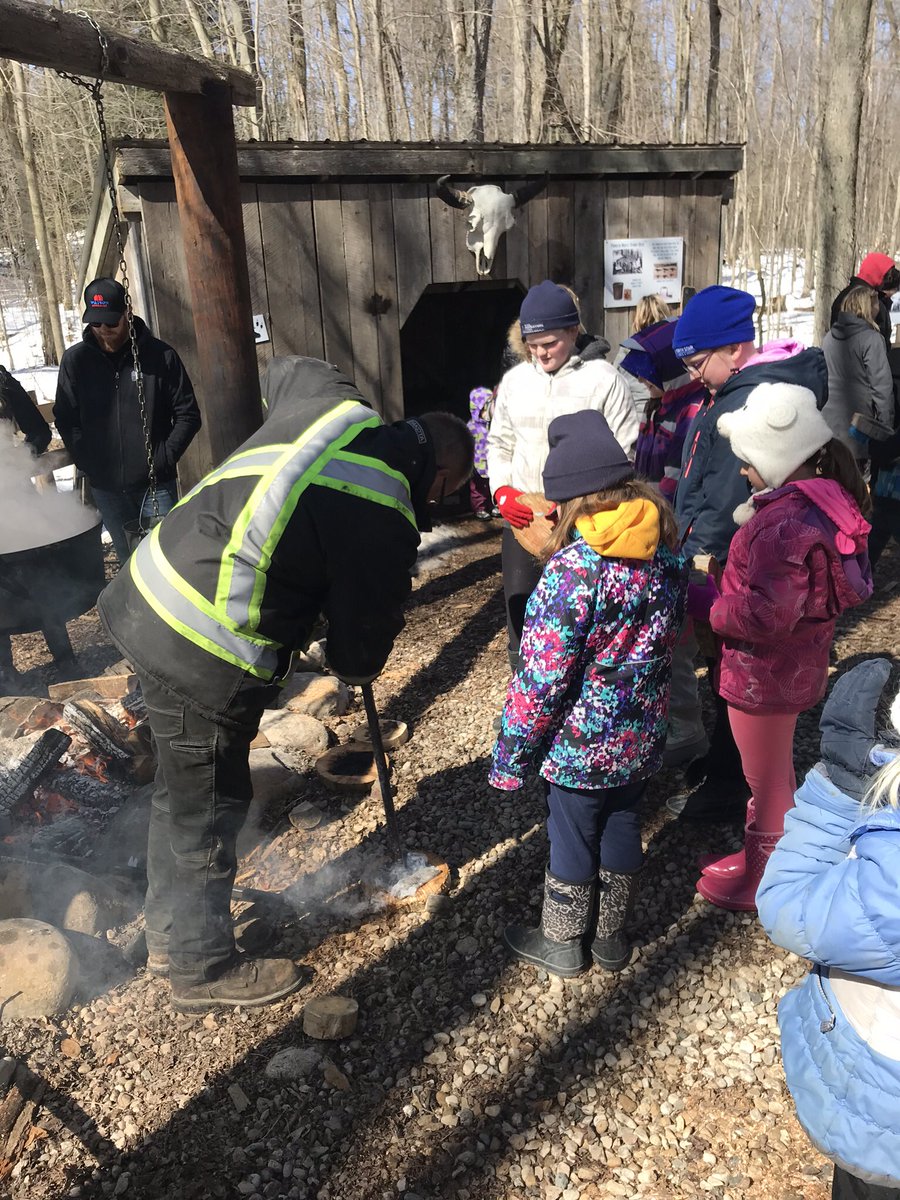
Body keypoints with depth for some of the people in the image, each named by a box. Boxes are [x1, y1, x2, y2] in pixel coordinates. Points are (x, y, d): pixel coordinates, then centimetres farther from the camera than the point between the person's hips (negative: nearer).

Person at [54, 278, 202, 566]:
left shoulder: (160, 355, -5)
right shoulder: (75, 360, 2)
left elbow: (188, 414, -1)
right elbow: (65, 418, 7)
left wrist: (164, 458, -10)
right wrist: (85, 463, -4)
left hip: (156, 484, -2)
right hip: (105, 487, 3)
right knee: (129, 561, 12)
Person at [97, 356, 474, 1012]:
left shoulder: (329, 401, 4)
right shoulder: (387, 520, -15)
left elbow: (283, 368, 30)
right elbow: (360, 655, -5)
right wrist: (360, 663, 20)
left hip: (147, 594, 9)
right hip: (207, 656, -9)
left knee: (183, 789, 25)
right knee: (209, 809, 11)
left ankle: (170, 932, 46)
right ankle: (205, 968, 33)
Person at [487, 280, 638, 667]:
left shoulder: (604, 379, -4)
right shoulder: (514, 380, 10)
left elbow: (624, 454, -5)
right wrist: (502, 492, 0)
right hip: (521, 521, 4)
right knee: (520, 619, 10)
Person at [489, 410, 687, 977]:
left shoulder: (574, 565, -27)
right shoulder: (667, 547, -5)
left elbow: (542, 676, -23)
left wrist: (512, 755, -12)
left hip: (581, 741, -6)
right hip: (643, 735, 6)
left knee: (572, 837, 14)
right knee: (623, 826, 22)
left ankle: (562, 943, 35)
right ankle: (613, 935, 42)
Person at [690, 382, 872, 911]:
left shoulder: (786, 519, -31)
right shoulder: (828, 497, -1)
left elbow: (765, 615, -30)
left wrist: (700, 600, -17)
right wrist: (725, 584, 5)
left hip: (766, 672, -9)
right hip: (798, 664, 9)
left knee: (768, 781, 12)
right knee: (777, 769, 27)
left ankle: (763, 880, 34)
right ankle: (769, 856, 47)